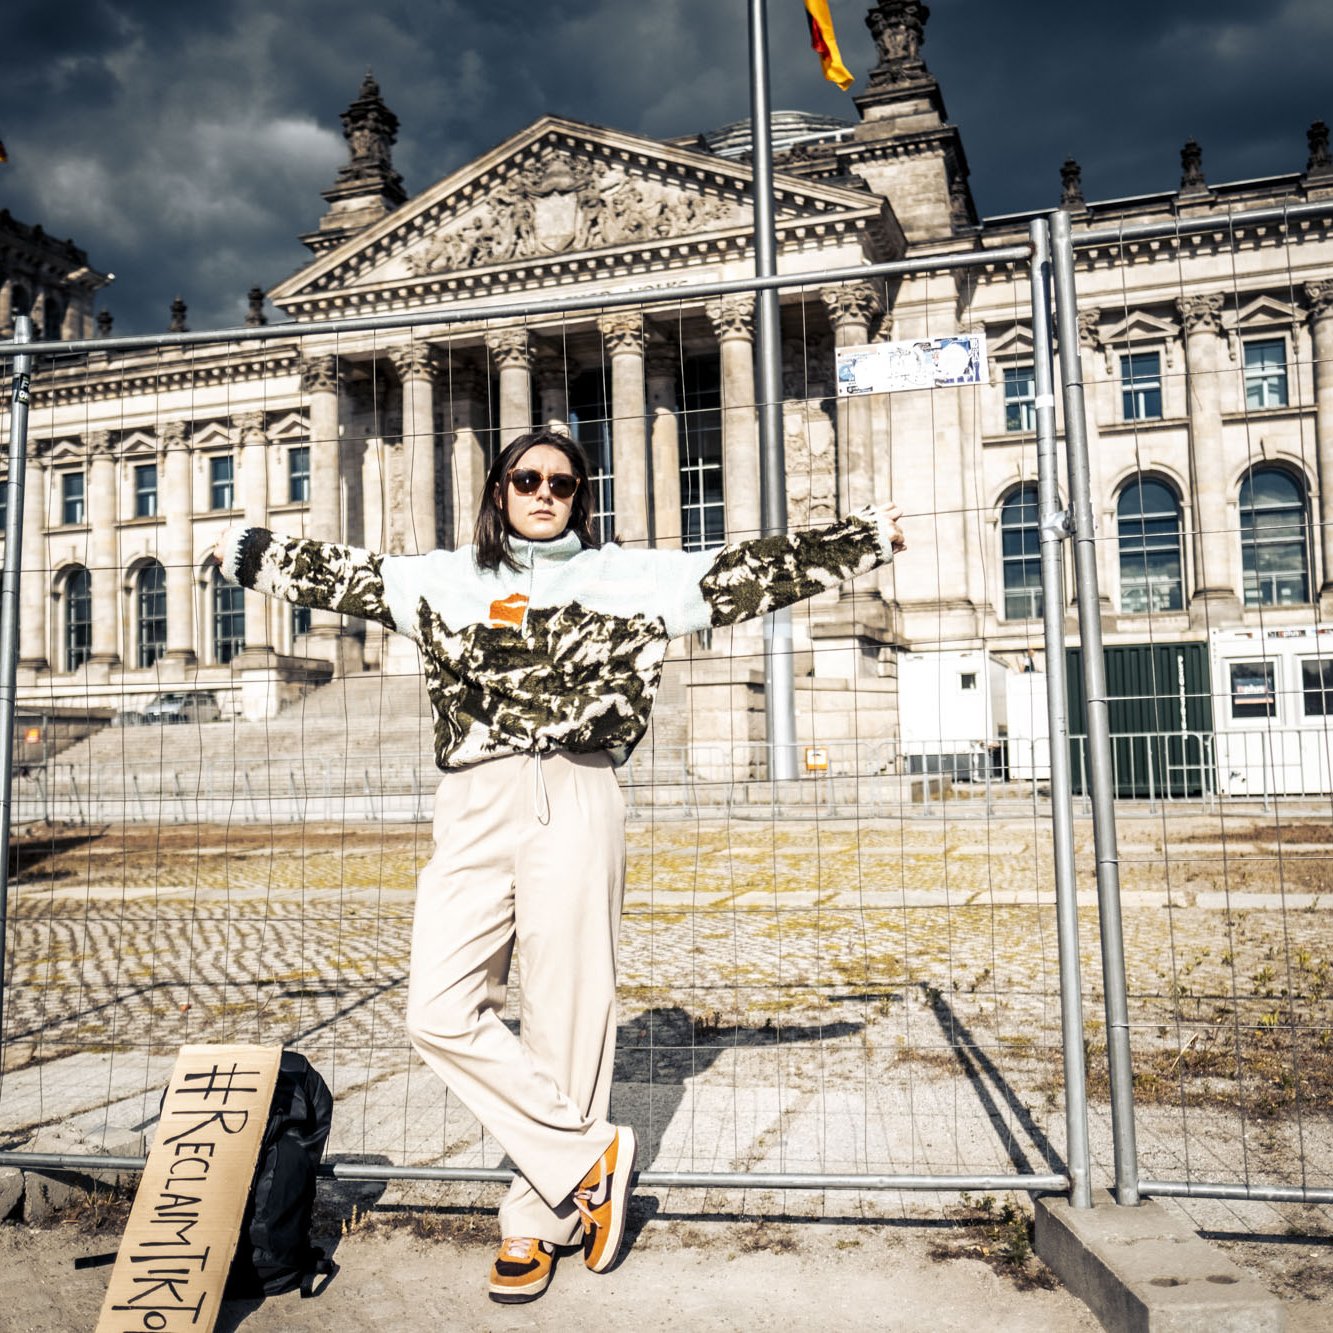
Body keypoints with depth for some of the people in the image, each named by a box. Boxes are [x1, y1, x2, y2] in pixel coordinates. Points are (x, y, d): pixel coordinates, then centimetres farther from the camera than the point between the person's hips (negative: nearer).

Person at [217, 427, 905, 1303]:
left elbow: (755, 570, 10)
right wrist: (246, 550, 34)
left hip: (574, 808, -2)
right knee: (442, 1014, -8)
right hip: (473, 812, 3)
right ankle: (590, 1157, 7)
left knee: (566, 1016, 0)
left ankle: (538, 1219, 18)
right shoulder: (446, 580, 19)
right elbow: (337, 573, 27)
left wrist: (872, 537, 8)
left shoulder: (629, 576, 12)